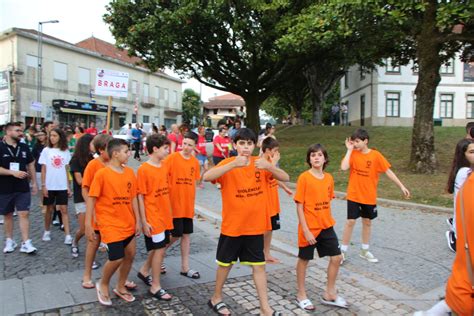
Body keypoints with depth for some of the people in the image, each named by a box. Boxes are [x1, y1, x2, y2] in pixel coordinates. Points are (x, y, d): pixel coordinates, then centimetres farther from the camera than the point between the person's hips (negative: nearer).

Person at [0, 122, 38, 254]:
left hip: (23, 188, 2)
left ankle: (26, 243, 0)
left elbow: (31, 164, 13)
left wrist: (34, 182, 10)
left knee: (24, 214, -2)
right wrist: (13, 172, -22)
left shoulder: (24, 147, 5)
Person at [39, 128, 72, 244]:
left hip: (62, 186, 0)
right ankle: (47, 232, 28)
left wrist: (68, 186, 4)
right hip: (49, 186, 0)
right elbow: (43, 169, 0)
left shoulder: (65, 151, 3)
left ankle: (67, 235, -3)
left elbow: (66, 170, 7)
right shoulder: (46, 150, -1)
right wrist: (43, 185, -6)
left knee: (64, 210, -1)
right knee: (49, 209, 11)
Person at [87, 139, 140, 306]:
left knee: (130, 255, 11)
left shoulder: (130, 172, 2)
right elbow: (91, 199, -10)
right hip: (110, 224, -6)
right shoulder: (101, 174, -14)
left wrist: (137, 221, 7)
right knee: (116, 258, -7)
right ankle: (103, 285, 22)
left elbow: (133, 197, 7)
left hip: (128, 223, 6)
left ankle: (120, 287, 32)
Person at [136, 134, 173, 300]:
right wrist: (144, 221, -14)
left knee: (161, 247, 17)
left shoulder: (164, 166, 5)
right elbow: (140, 197, -14)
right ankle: (155, 287, 15)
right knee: (159, 249, 0)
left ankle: (144, 271, 39)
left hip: (165, 215, 7)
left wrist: (169, 211, 14)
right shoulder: (143, 169, -16)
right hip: (152, 217, -7)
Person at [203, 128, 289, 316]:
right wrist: (233, 164, -41)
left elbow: (286, 178, -7)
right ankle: (216, 298, 35)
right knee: (226, 263, 13)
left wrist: (269, 167, -27)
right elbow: (207, 177, -30)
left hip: (255, 226, 3)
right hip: (232, 225, -3)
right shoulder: (228, 164, -12)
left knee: (259, 265, 9)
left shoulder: (260, 164, -1)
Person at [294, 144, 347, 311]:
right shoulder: (304, 177, -14)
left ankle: (329, 294, 28)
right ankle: (301, 295, 27)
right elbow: (299, 206, -14)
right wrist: (305, 230, -17)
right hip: (309, 228, -6)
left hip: (326, 226, 6)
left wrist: (328, 221, 10)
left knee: (336, 257, 10)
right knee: (304, 260, 9)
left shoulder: (329, 178, 3)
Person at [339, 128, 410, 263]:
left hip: (369, 197, 2)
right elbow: (344, 167, -23)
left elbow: (388, 171, -2)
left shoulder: (375, 155, -7)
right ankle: (343, 251, 11)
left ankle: (364, 251, 30)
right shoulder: (353, 154, -7)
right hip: (354, 195, -1)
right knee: (350, 221, -2)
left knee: (367, 222, 14)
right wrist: (349, 149, -18)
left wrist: (402, 186, -3)